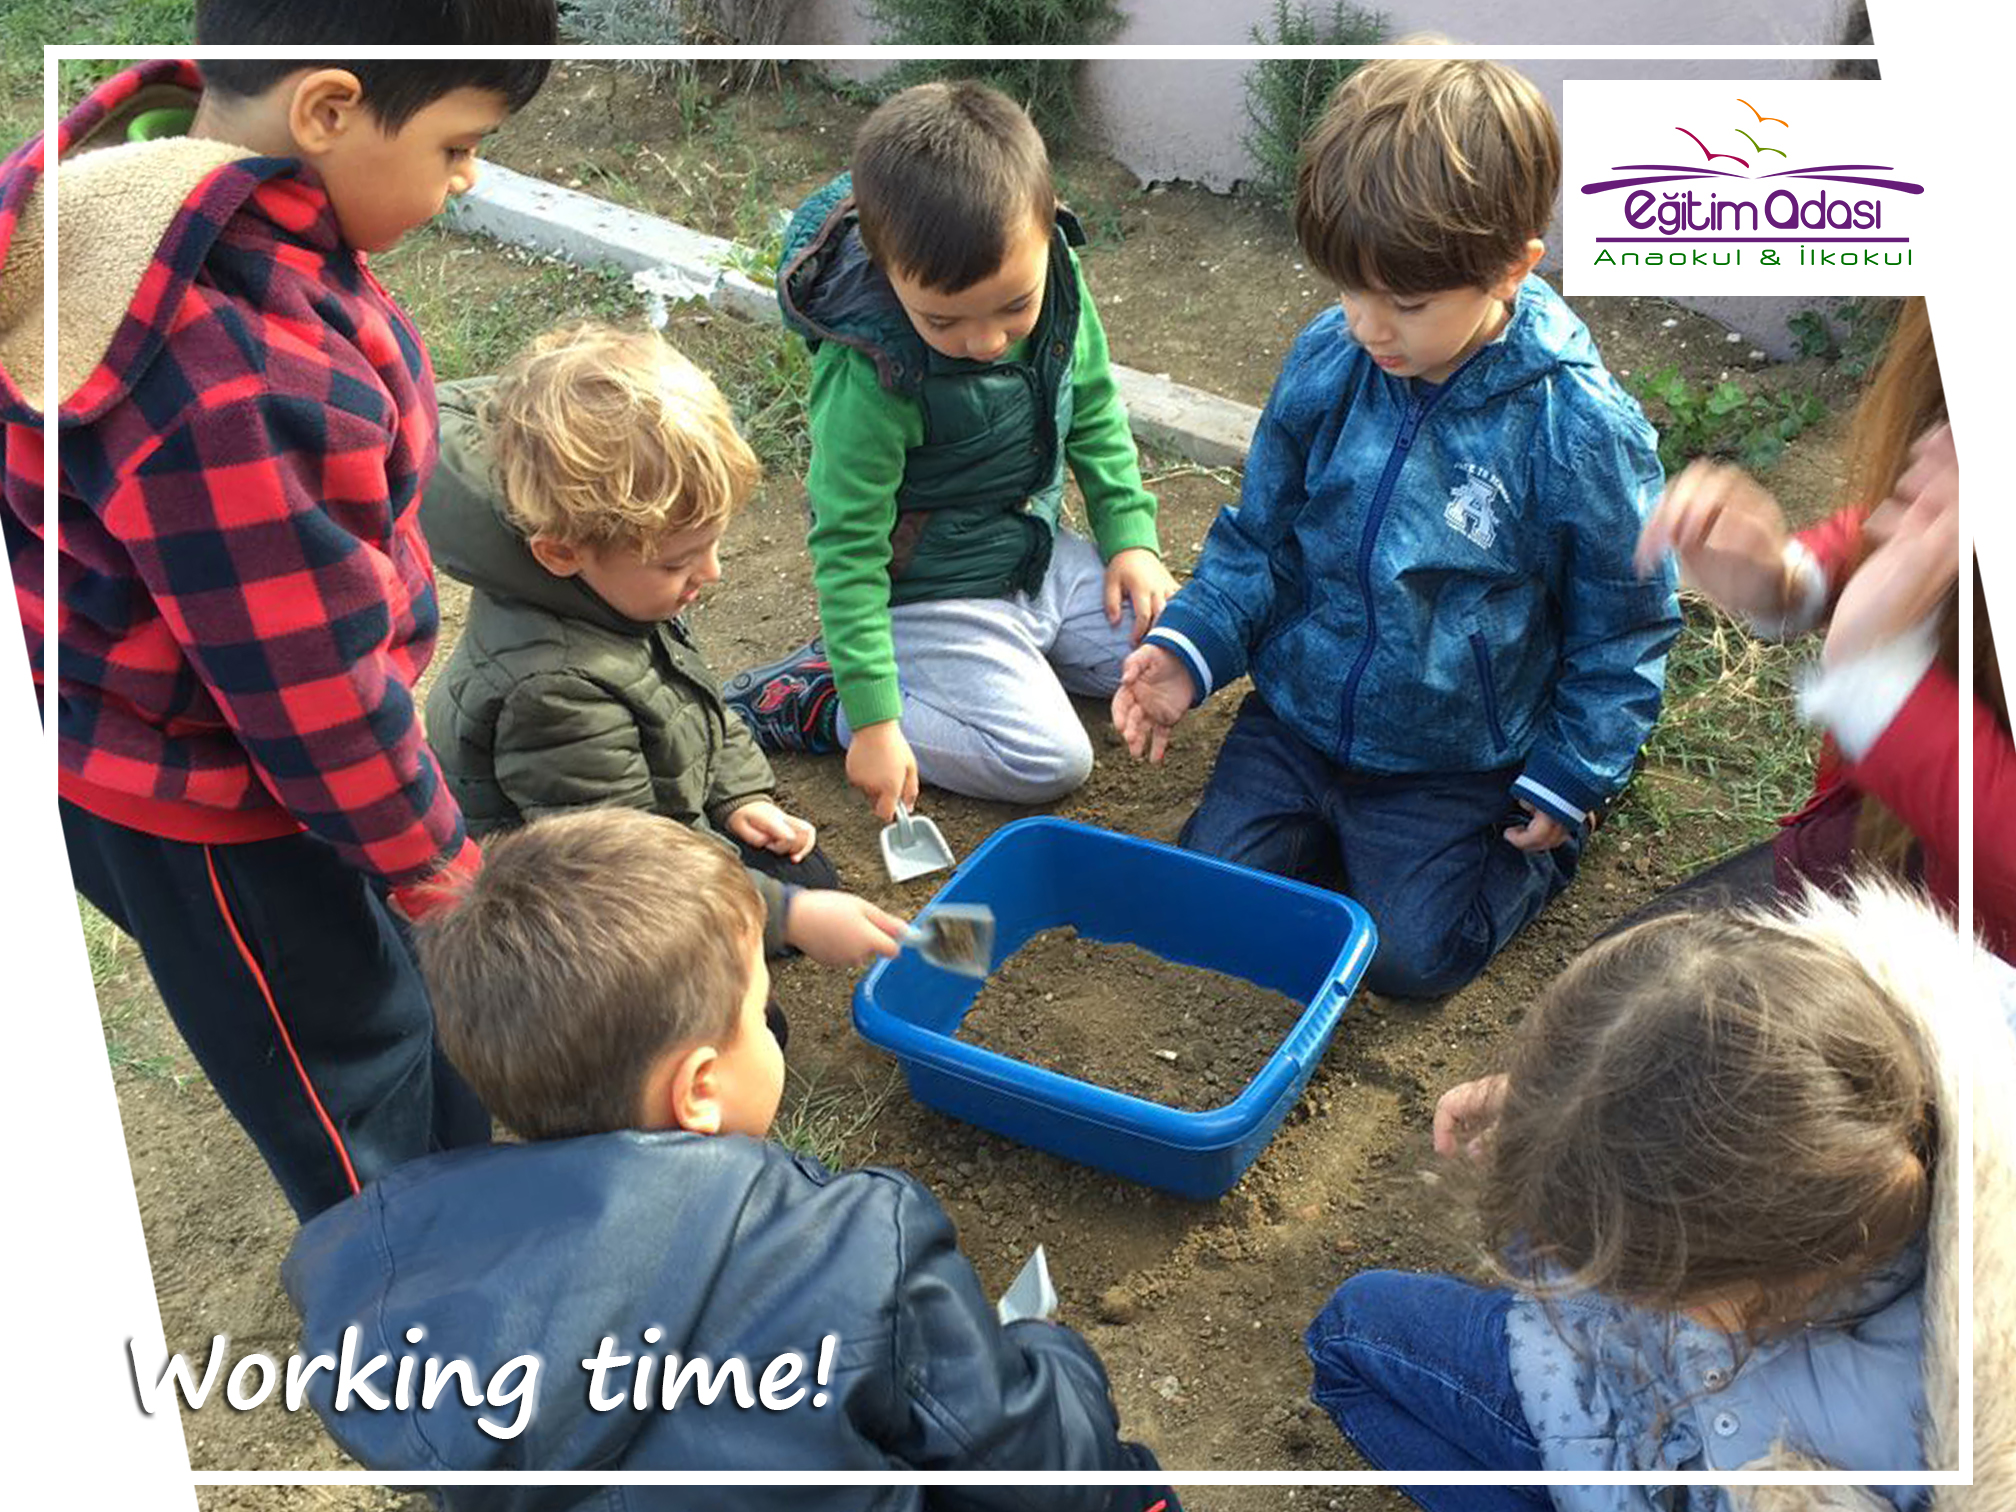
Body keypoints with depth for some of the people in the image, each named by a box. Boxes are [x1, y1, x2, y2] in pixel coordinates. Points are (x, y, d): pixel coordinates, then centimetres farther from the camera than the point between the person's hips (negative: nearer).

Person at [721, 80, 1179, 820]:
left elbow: (1095, 410, 6)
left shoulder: (1055, 278, -14)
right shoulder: (868, 379, -32)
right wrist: (873, 718, -24)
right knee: (1047, 759, -17)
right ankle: (818, 699, -4)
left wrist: (1130, 534, 3)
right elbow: (848, 548, -24)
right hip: (931, 596, -7)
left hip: (1039, 555, 7)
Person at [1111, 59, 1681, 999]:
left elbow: (1623, 628, -7)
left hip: (1454, 766, -4)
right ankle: (1334, 821, 25)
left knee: (1409, 954, -8)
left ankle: (1542, 842, 20)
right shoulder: (1324, 362, -11)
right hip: (1295, 718, 4)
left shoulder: (1581, 429, -21)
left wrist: (1568, 783, -6)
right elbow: (1261, 534, 3)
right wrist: (1191, 646, -11)